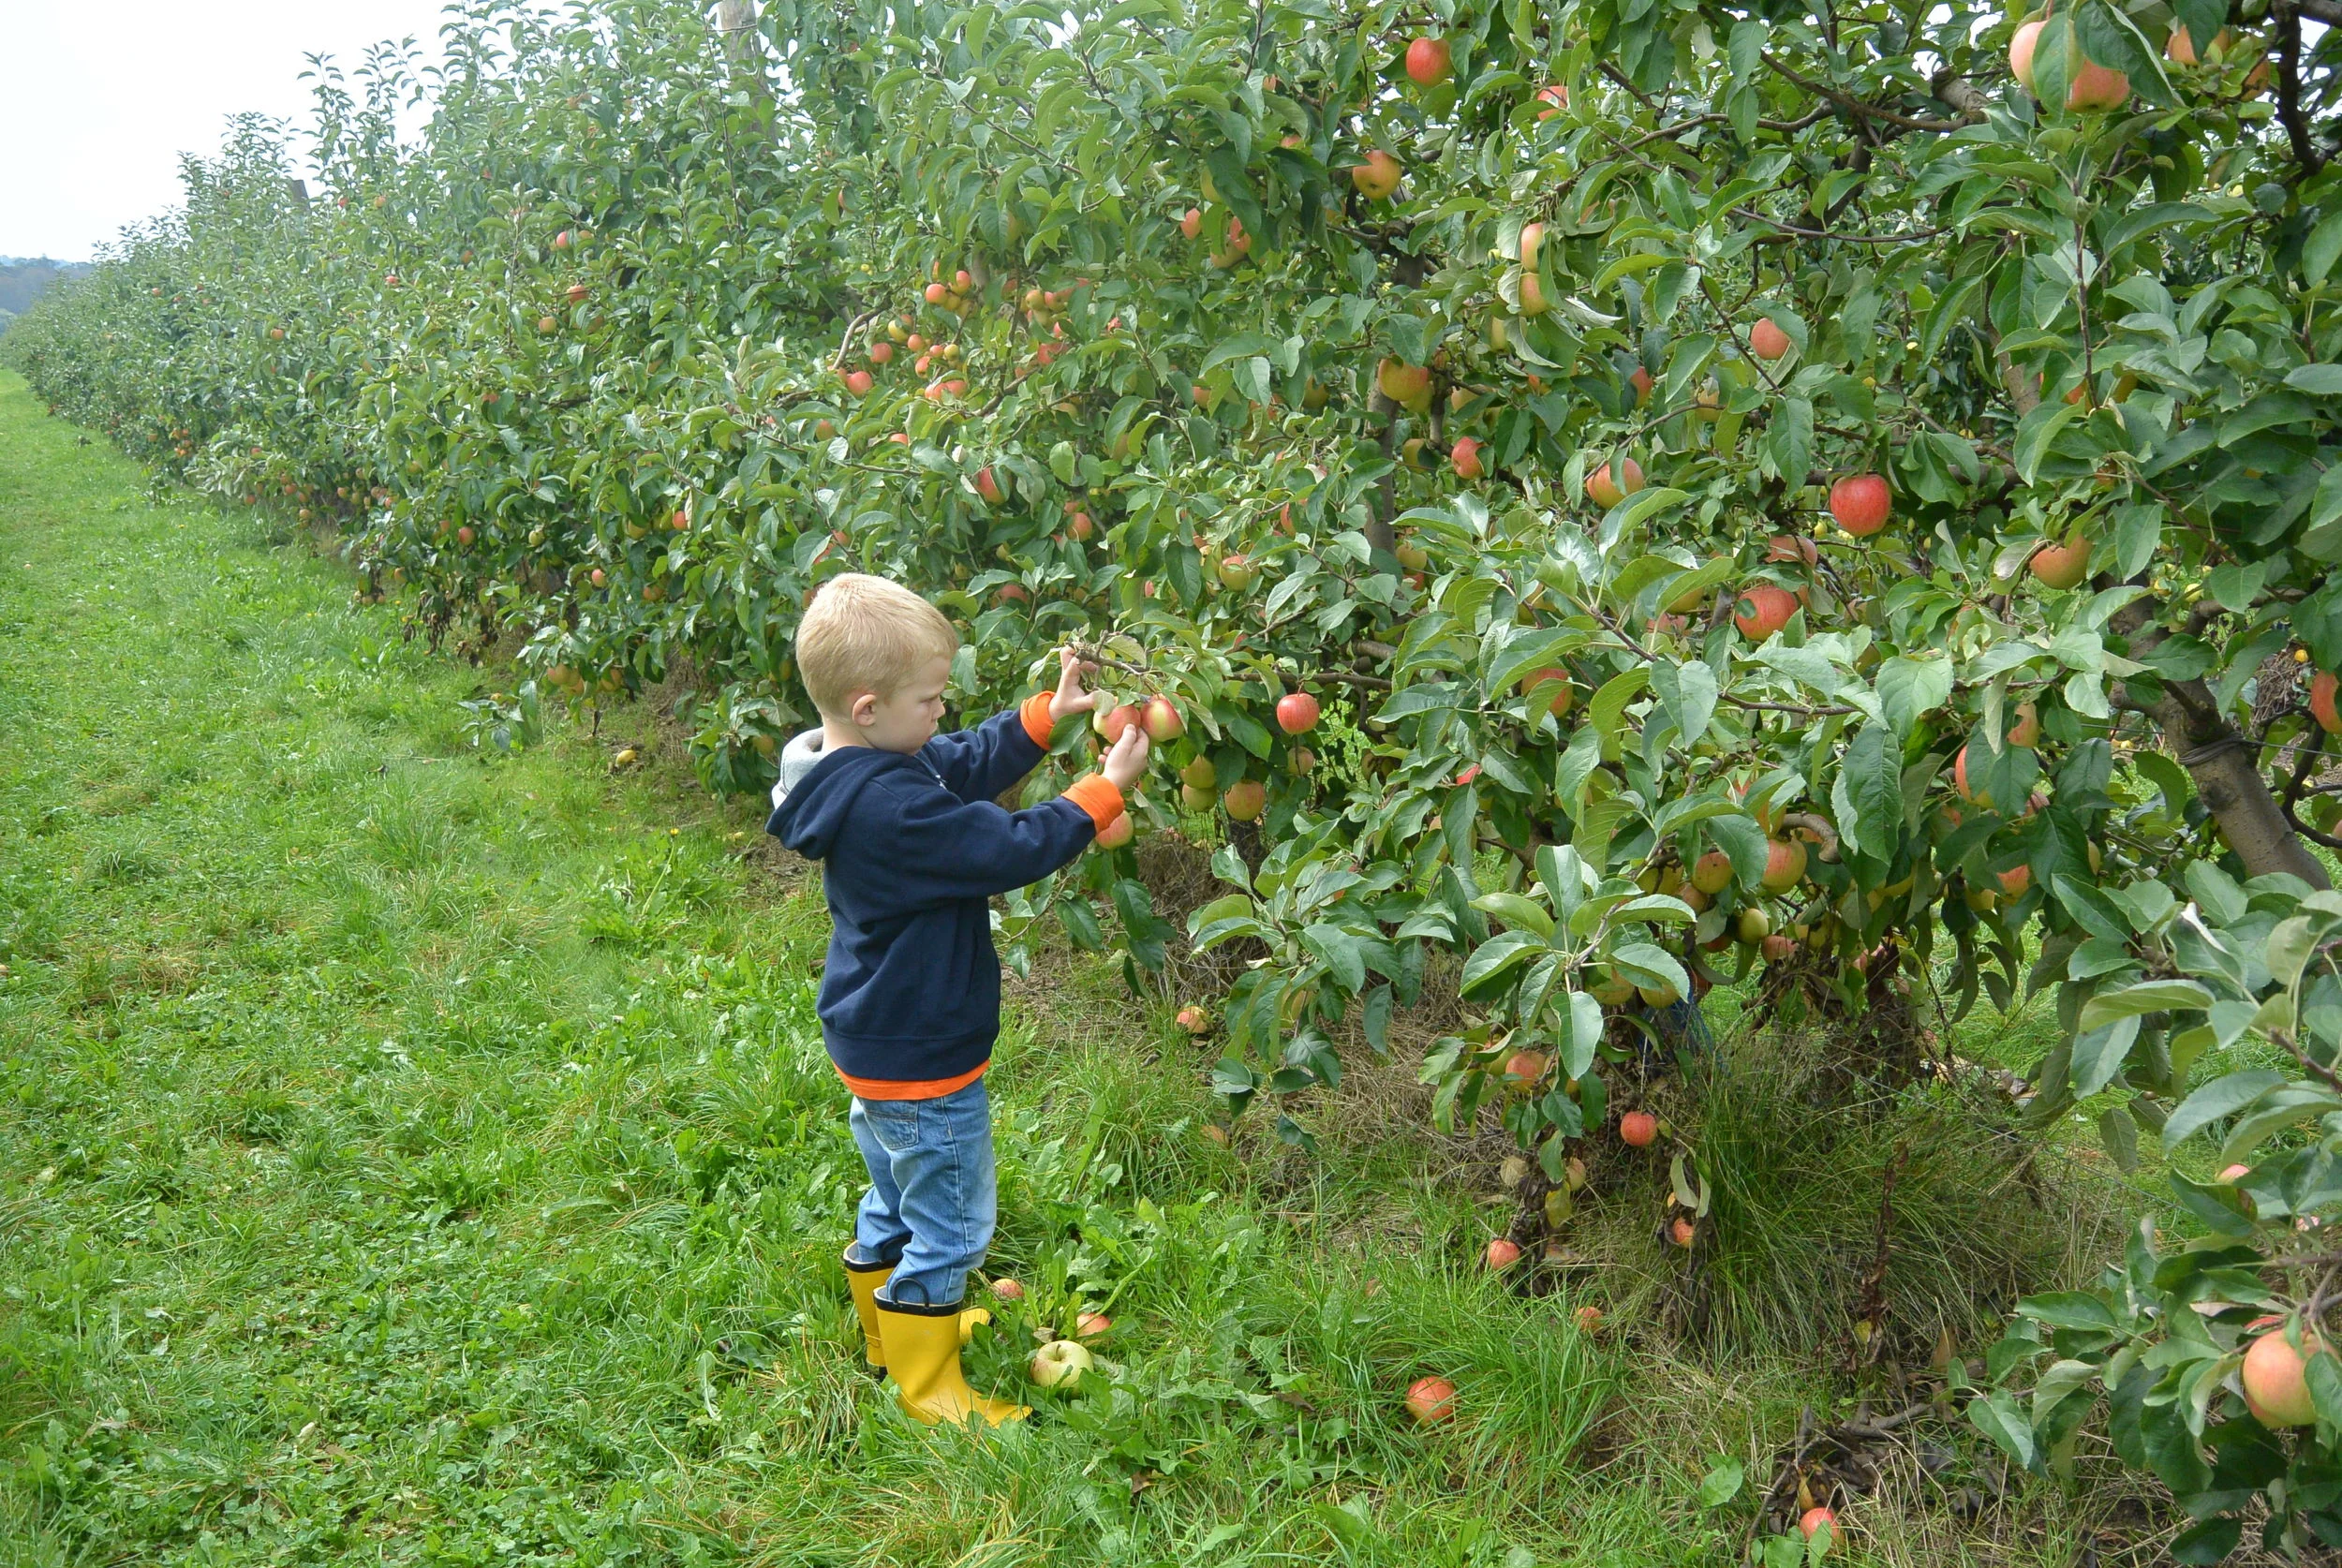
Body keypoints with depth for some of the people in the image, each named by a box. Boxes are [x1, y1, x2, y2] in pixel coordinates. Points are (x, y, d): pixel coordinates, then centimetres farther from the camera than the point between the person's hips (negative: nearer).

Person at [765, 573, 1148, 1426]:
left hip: (874, 1043, 10)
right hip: (920, 1062, -10)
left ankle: (892, 1330, 47)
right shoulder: (892, 807, -33)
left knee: (896, 1199, 28)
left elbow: (971, 763, 9)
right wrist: (1105, 788, -19)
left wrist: (1048, 714, 1)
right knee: (950, 1225, 8)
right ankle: (927, 1387, 22)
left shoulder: (850, 771, -2)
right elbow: (1014, 848, -28)